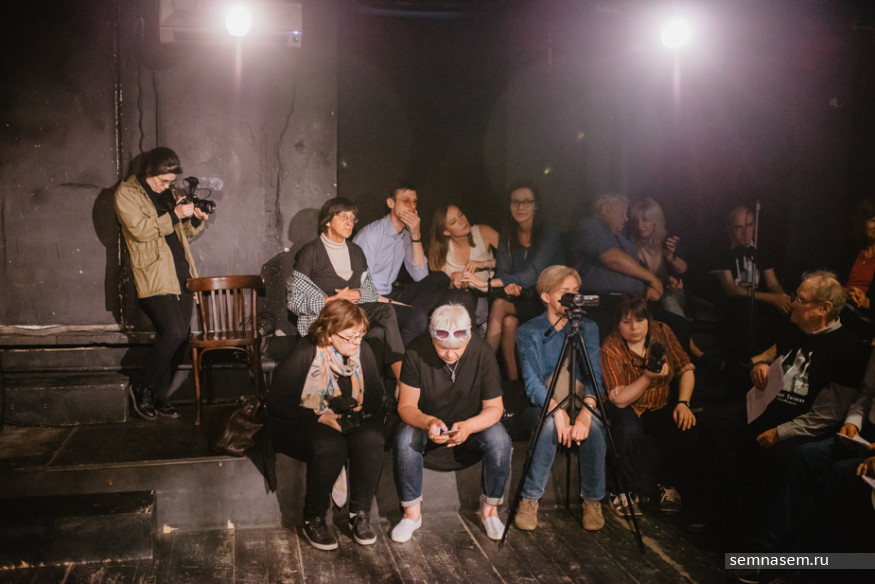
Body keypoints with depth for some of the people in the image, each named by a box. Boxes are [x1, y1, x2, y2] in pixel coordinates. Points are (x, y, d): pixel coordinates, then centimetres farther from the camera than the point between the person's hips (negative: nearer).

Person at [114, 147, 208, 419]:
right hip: (154, 277, -7)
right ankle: (141, 388, 3)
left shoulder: (169, 193, 19)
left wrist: (195, 219, 3)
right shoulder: (126, 194, 0)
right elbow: (140, 230, -14)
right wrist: (175, 215, -16)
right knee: (173, 333, -17)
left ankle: (159, 396, 17)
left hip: (181, 274, 7)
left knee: (179, 338, 4)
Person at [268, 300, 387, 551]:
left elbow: (376, 396, 10)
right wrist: (320, 417, -20)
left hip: (352, 423, 4)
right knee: (331, 445, -36)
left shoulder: (363, 352, 1)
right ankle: (313, 519, -17)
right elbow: (277, 401, -12)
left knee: (371, 439, -29)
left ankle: (360, 515, -14)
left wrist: (359, 411, -11)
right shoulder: (304, 354, -13)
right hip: (301, 426, -4)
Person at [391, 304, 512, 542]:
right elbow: (406, 406, -16)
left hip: (473, 424, 0)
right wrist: (427, 422, -39)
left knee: (499, 440, -29)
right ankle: (412, 512, -12)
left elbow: (494, 408, -15)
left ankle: (489, 508, -6)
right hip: (427, 423, 0)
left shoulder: (482, 352, -20)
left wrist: (468, 427, -36)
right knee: (405, 439, -32)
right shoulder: (416, 352, -21)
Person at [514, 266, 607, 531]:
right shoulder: (529, 331, -3)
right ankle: (530, 500, -20)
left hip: (579, 403, 2)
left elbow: (595, 375, -9)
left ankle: (592, 500, -13)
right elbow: (531, 383, -14)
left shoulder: (587, 327, 4)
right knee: (551, 423, -34)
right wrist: (557, 409, -33)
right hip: (541, 406, -1)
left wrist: (586, 410, -28)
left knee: (593, 424, -31)